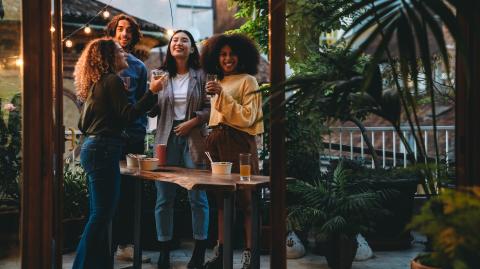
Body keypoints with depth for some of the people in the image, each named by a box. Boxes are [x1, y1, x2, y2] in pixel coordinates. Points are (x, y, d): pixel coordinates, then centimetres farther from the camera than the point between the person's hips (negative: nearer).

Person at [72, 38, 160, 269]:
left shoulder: (97, 83, 18)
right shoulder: (112, 80, -8)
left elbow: (83, 125, 21)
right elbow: (127, 115, -16)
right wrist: (152, 92, -15)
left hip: (92, 147, 10)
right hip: (104, 149, -10)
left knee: (100, 213, 13)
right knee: (102, 214, -7)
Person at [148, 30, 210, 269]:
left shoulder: (200, 76, 4)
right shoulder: (162, 76, 10)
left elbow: (209, 107, 0)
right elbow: (152, 112, 8)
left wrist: (192, 122, -14)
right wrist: (152, 91, -9)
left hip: (193, 139, -2)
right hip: (167, 139, 2)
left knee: (197, 196, 0)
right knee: (164, 197, 2)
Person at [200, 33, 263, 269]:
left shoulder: (248, 81, -1)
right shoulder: (218, 82, 18)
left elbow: (247, 117, -11)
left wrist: (222, 95, -15)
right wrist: (211, 141, 17)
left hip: (239, 142, -7)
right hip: (217, 142, 7)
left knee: (245, 197, -6)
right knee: (221, 198, 8)